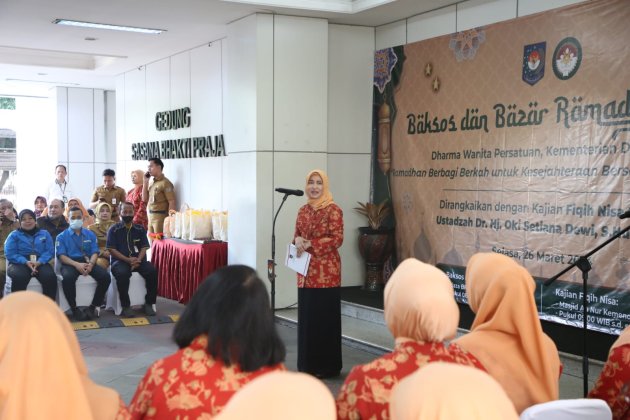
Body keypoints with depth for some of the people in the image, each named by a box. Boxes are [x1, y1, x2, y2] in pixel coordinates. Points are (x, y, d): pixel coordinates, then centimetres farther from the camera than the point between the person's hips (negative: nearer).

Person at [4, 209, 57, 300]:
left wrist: (39, 262, -15)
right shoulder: (14, 235, 11)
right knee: (19, 277, -38)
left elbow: (50, 251, 5)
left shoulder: (44, 234, 16)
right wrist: (26, 262, -18)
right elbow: (10, 254, -1)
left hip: (40, 263, 2)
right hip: (20, 264, -1)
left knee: (50, 276, -32)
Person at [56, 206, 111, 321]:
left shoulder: (90, 234, 17)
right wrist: (77, 264, -22)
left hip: (88, 262, 3)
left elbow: (95, 252, 6)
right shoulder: (62, 236, 8)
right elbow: (61, 255, -4)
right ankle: (74, 308, -20)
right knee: (68, 278, -38)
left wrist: (90, 264, -18)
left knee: (105, 276, -25)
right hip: (70, 263, -3)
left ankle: (93, 306, -11)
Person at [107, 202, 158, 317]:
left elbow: (144, 247, 7)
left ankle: (149, 303, -14)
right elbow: (112, 249, -3)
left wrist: (138, 260, -14)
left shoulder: (140, 229, 13)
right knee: (122, 273, -37)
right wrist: (128, 260, -16)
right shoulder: (114, 230, 5)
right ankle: (126, 306, -23)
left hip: (138, 260, 3)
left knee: (152, 271, -27)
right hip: (120, 260, -3)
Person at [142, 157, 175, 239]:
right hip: (151, 216, 8)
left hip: (160, 217, -8)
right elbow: (145, 199, 14)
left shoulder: (165, 183, -11)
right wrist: (145, 182, 8)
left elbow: (172, 202, -15)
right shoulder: (151, 183, 14)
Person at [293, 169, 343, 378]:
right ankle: (307, 364, 19)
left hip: (326, 272, -6)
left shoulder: (333, 210, -7)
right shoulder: (303, 210, 12)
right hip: (306, 271, 6)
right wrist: (298, 240, -7)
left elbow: (337, 239, -13)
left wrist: (310, 244, -19)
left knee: (325, 318, -1)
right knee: (306, 316, 9)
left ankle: (327, 366, 9)